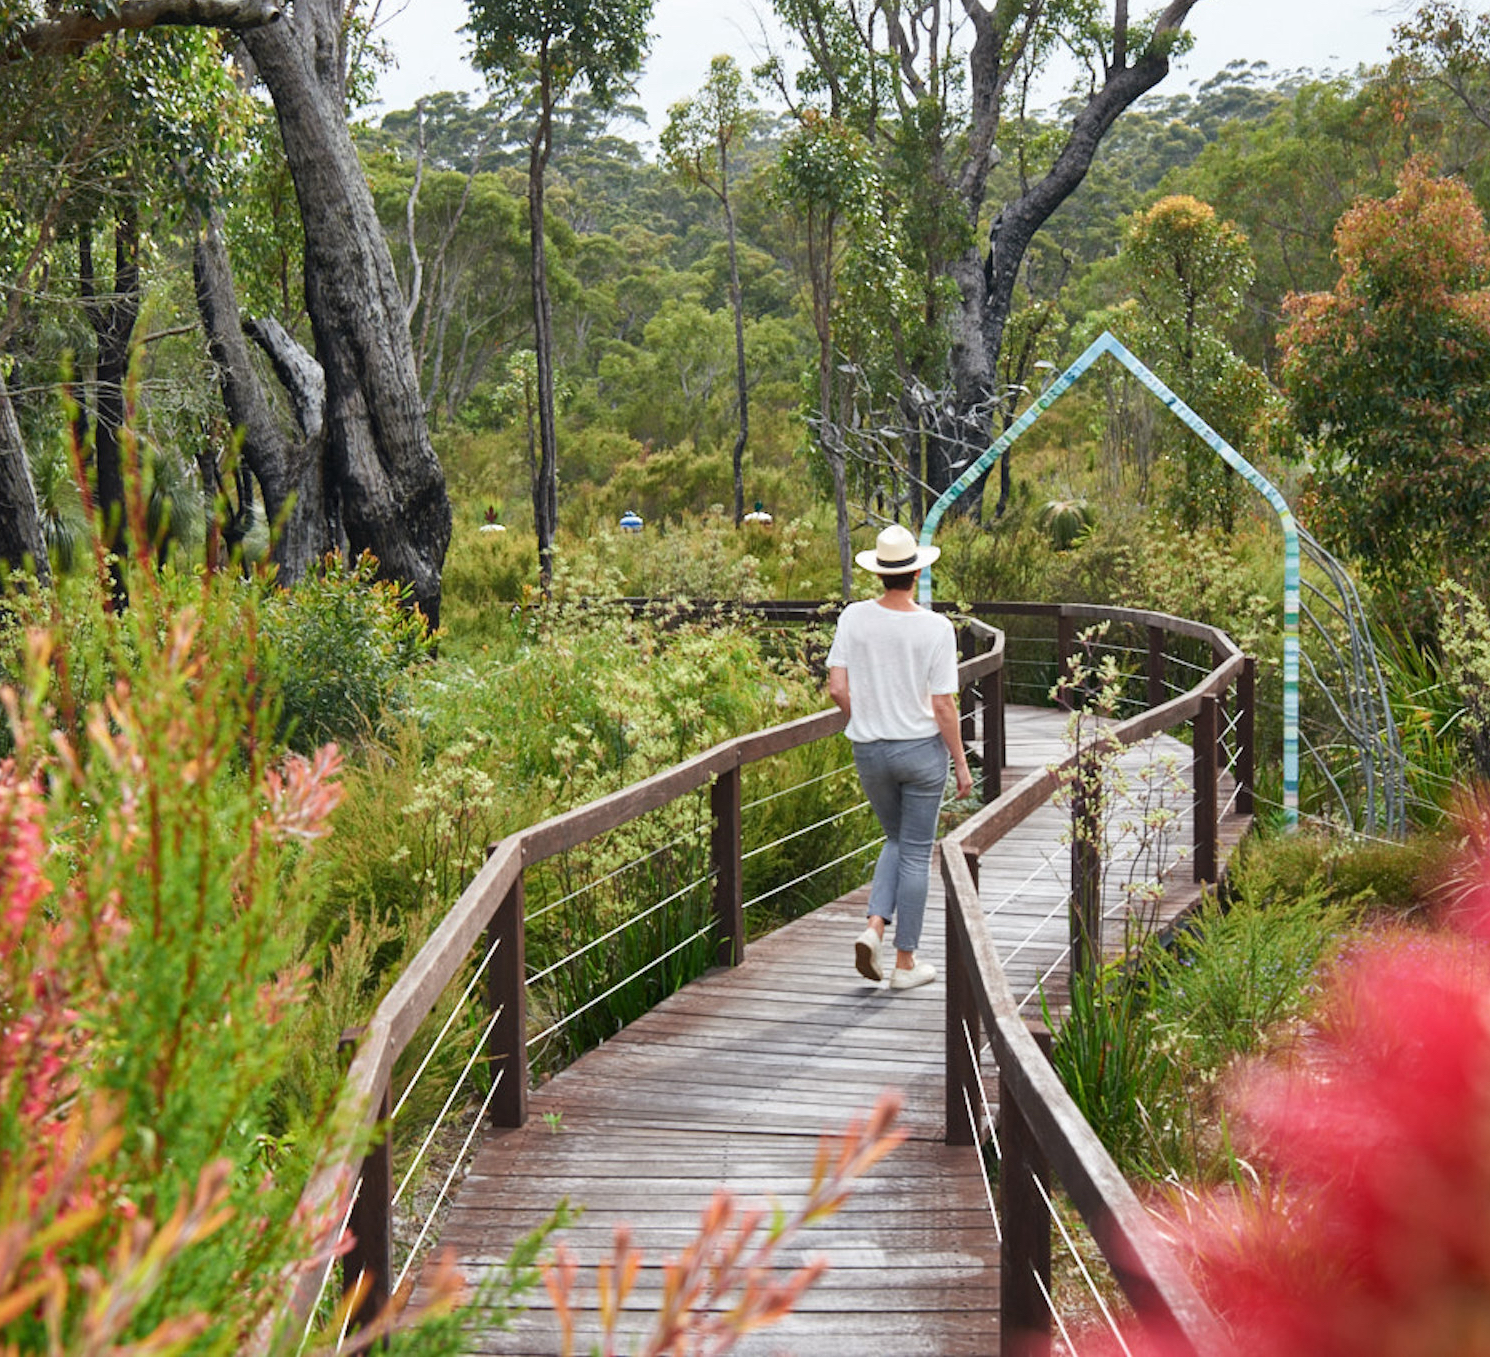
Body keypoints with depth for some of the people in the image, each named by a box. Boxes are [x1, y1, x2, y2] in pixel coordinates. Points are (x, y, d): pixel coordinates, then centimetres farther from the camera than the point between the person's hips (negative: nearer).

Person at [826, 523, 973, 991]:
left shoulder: (854, 618, -7)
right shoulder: (936, 628, -14)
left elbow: (837, 688, -6)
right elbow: (944, 706, -12)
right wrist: (961, 763, -1)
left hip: (869, 752, 3)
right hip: (922, 750, -3)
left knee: (896, 841, 24)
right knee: (916, 854, 8)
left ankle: (874, 927, 3)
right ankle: (906, 963, 15)